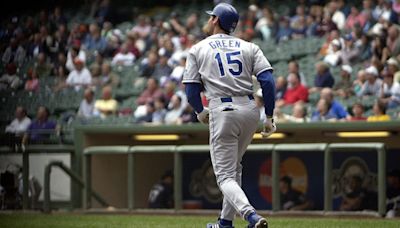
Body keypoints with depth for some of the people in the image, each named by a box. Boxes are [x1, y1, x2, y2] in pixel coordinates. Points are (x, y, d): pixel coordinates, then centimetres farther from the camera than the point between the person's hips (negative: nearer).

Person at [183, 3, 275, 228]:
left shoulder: (198, 49, 7)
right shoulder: (249, 47, 12)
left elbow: (191, 91, 4)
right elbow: (268, 80, -1)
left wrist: (201, 112, 24)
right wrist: (270, 117, 3)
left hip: (222, 113, -4)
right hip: (250, 110, 4)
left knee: (225, 175, -2)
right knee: (234, 167, 24)